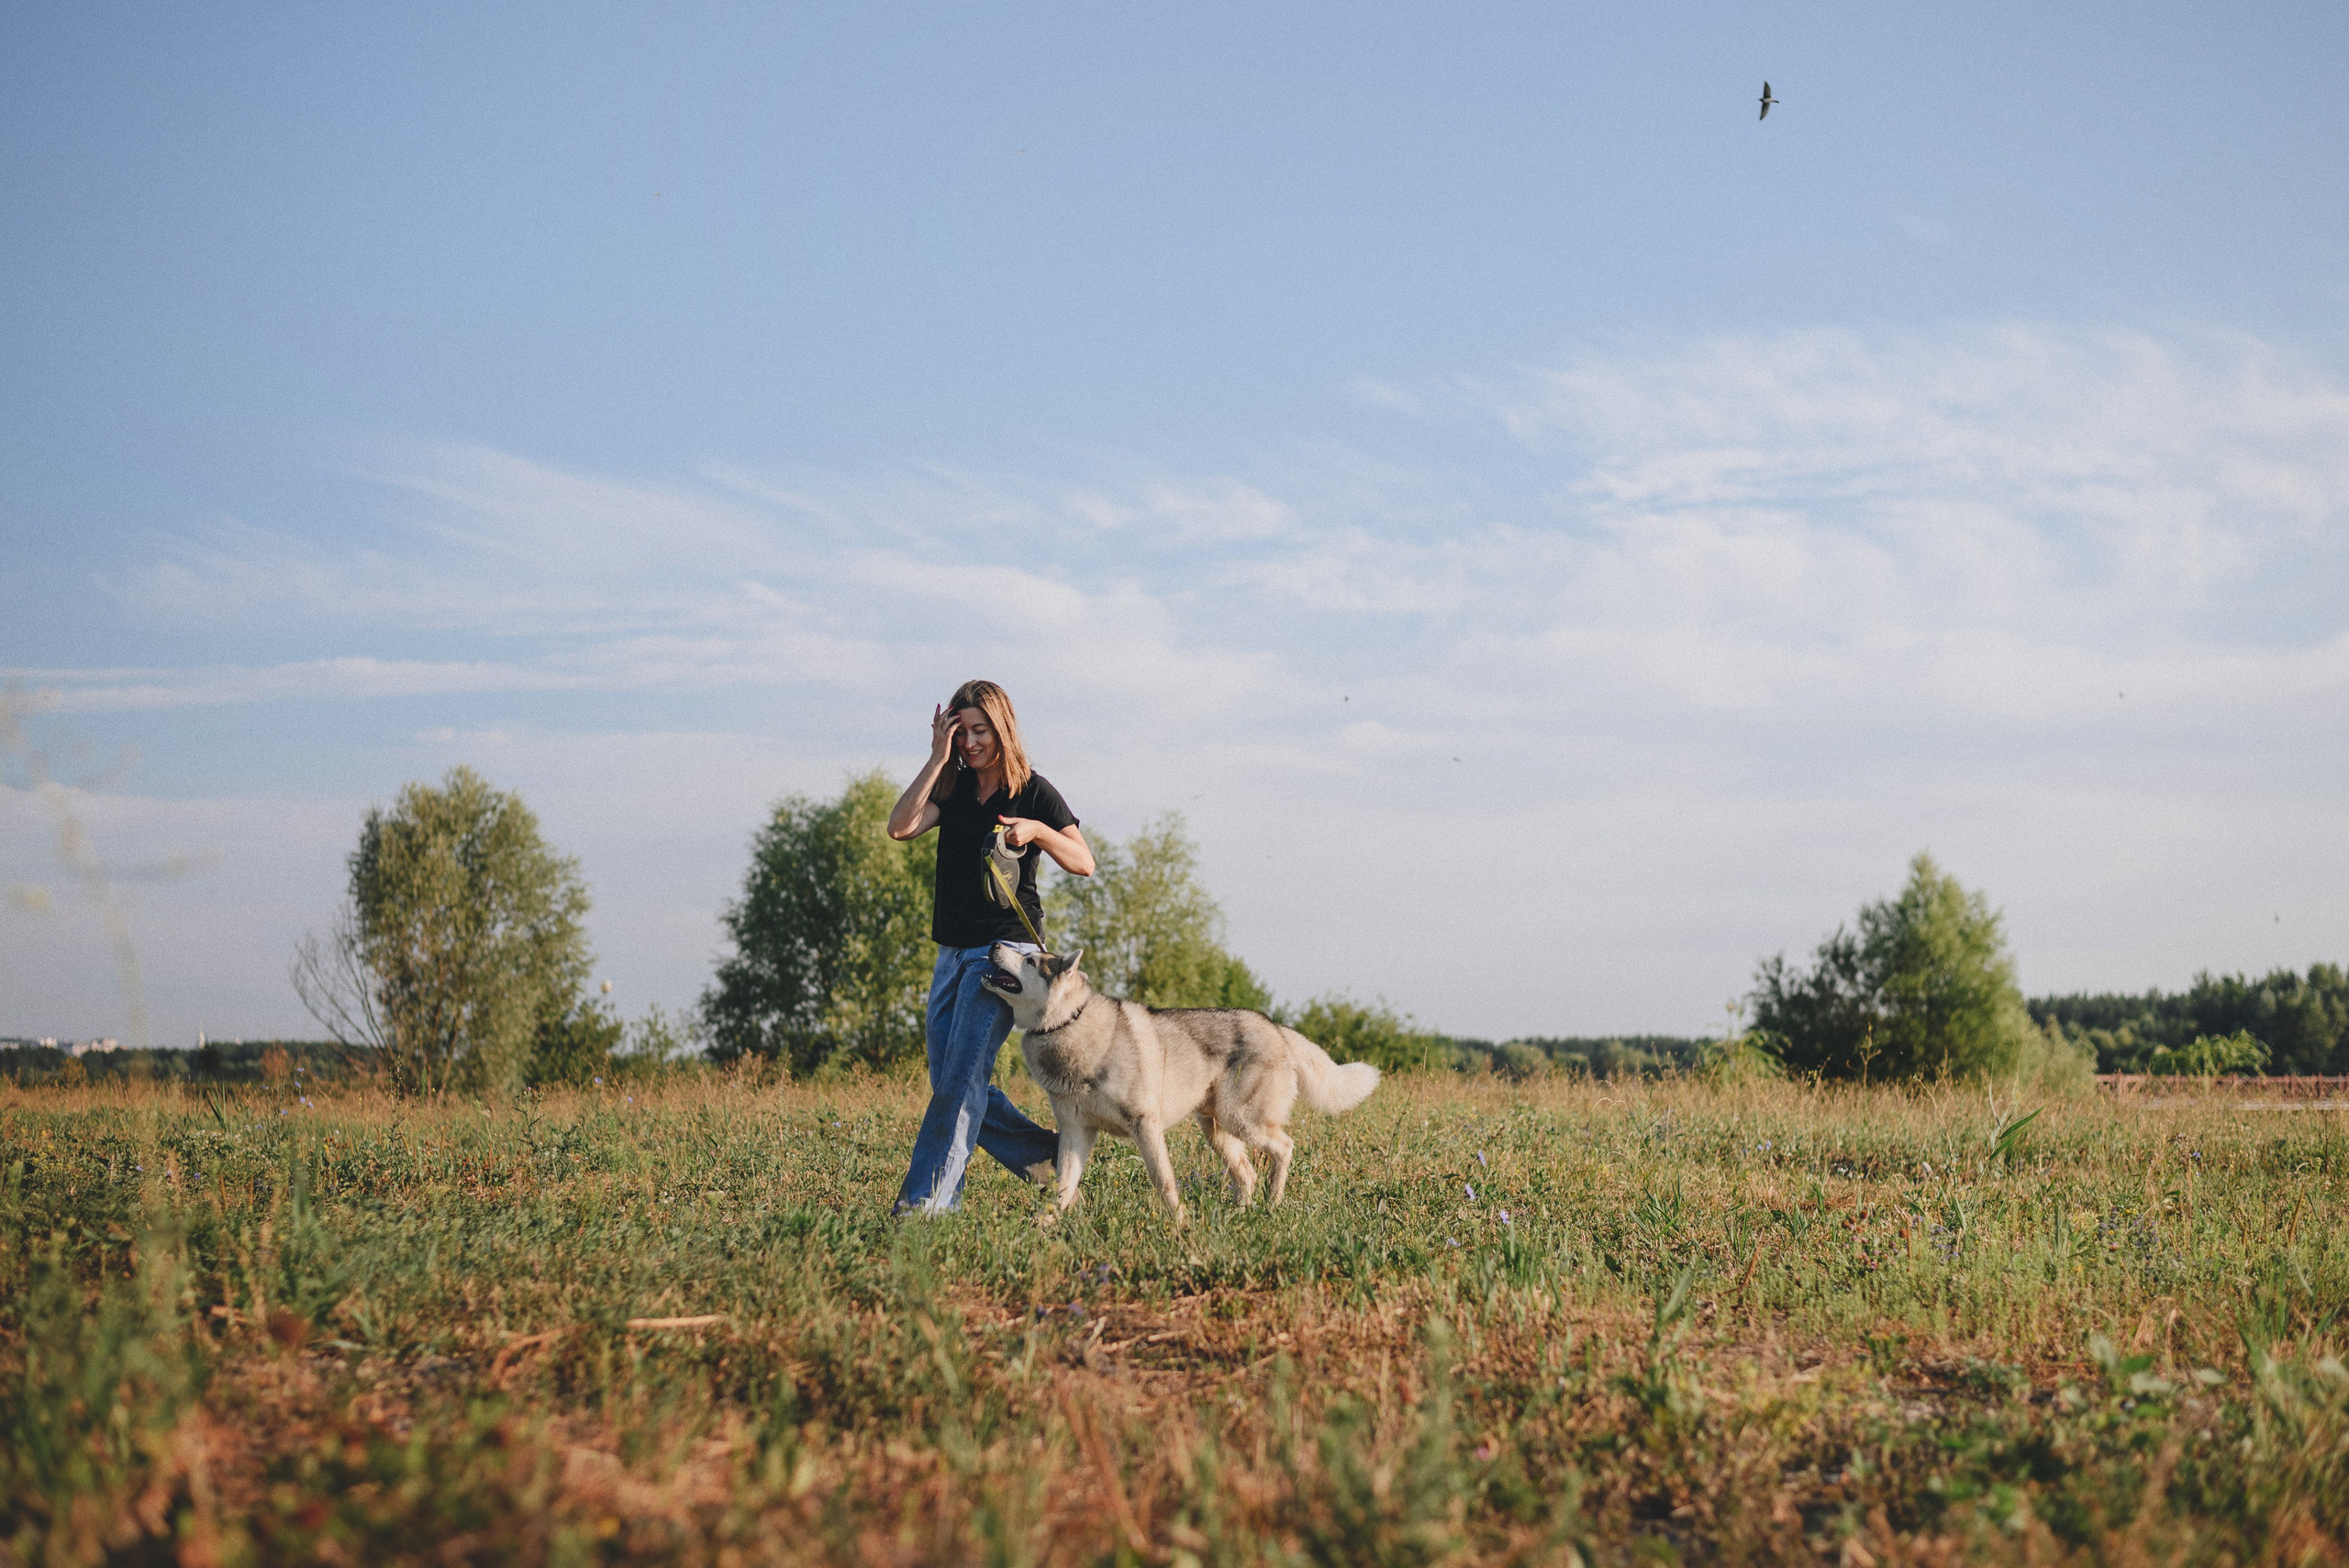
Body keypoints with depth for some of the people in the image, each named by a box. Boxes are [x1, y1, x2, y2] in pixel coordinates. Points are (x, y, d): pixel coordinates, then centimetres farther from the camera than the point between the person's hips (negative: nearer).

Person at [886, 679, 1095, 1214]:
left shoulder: (1033, 791, -3)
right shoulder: (954, 789, 11)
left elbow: (1084, 863, -5)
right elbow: (900, 827, -6)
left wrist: (1037, 830, -22)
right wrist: (937, 759, -10)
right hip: (952, 950, 7)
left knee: (961, 1078, -13)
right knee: (949, 1081, 6)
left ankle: (923, 1202, -15)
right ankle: (1048, 1155, 18)